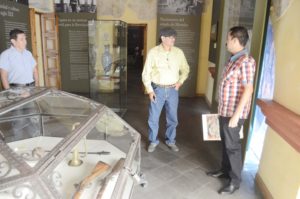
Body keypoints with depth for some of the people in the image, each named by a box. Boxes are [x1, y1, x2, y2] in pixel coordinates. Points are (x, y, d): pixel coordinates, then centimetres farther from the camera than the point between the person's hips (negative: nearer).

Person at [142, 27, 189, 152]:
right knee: (153, 118, 7)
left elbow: (185, 69, 12)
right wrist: (149, 90, -10)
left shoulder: (179, 52, 0)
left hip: (172, 90, 2)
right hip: (157, 90, -2)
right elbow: (146, 73, -5)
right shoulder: (153, 52, -8)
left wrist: (180, 82, -3)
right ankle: (153, 141, 28)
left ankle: (170, 141, 33)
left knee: (172, 118, 13)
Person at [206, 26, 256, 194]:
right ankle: (225, 170, 36)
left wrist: (236, 115, -25)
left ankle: (235, 181, 18)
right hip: (225, 110, 9)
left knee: (232, 145, 2)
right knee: (225, 142, 19)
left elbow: (248, 90, -24)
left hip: (234, 112, -9)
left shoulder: (246, 61, -20)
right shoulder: (234, 59, 10)